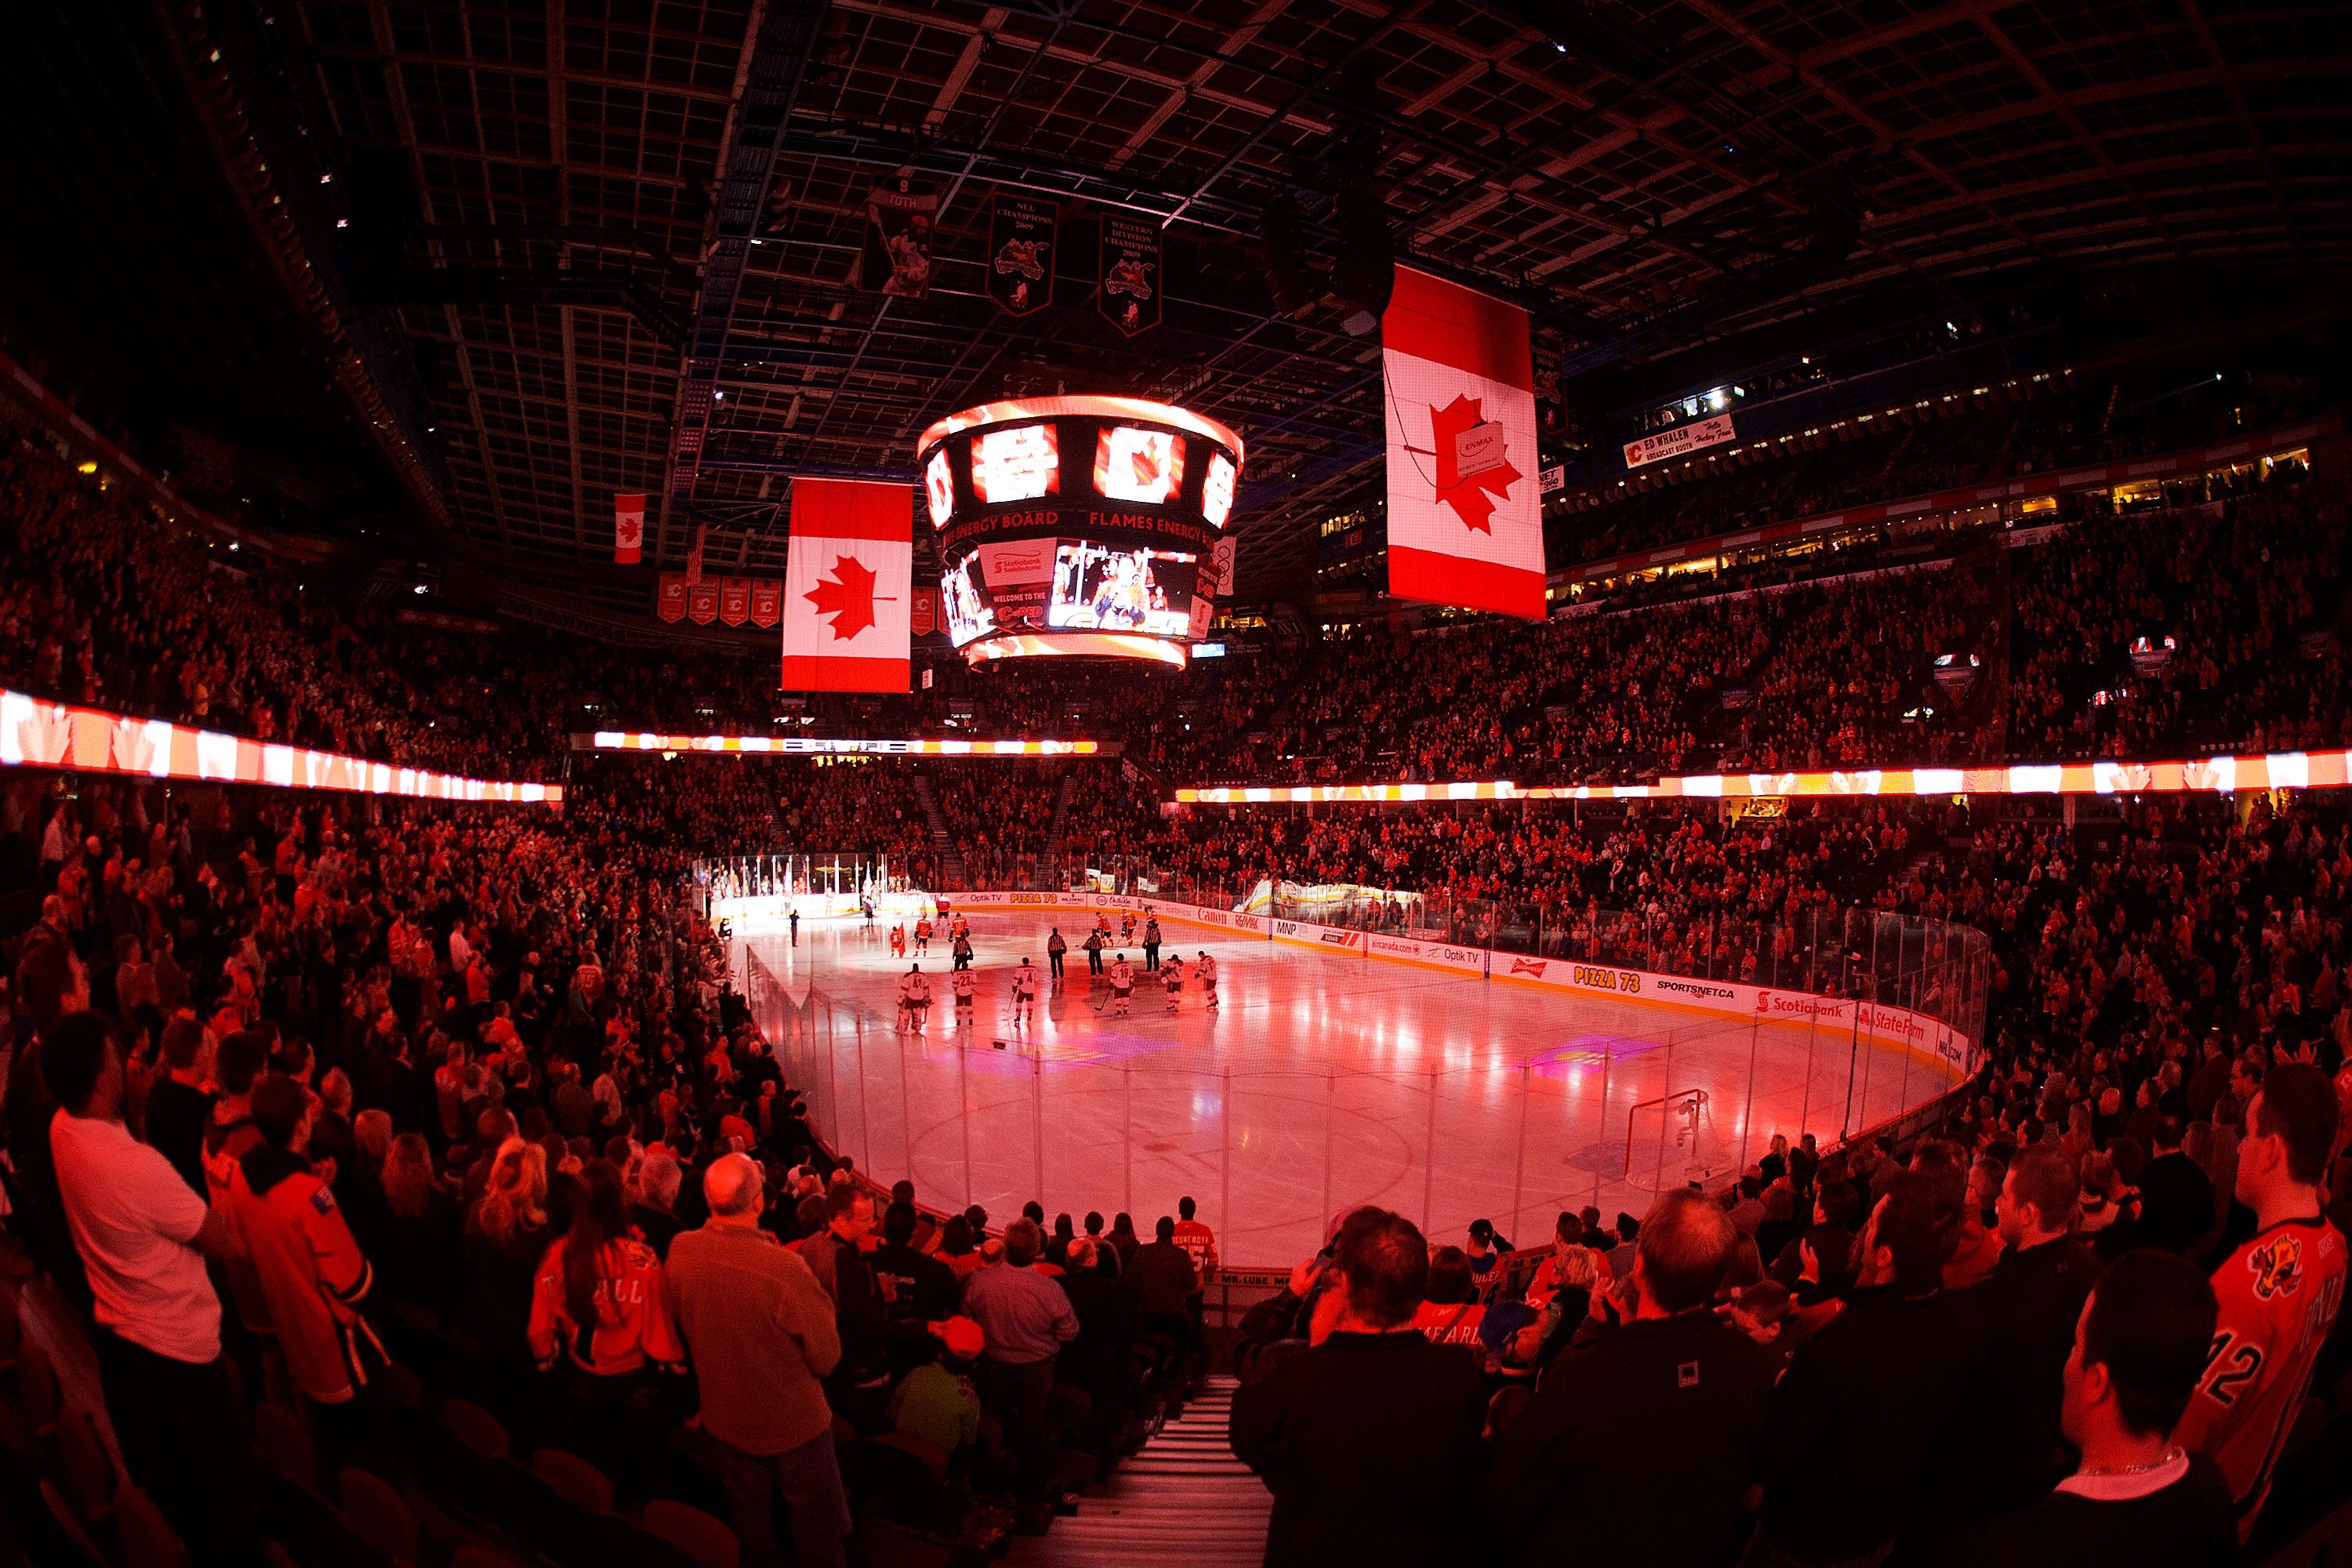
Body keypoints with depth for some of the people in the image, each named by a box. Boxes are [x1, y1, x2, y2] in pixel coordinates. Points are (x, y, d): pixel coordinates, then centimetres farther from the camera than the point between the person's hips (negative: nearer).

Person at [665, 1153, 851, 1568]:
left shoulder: (679, 1251, -18)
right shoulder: (784, 1268, -35)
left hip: (726, 1418, 5)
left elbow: (682, 1326, 3)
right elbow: (827, 1356, -22)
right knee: (817, 1529, 17)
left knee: (751, 1525, 26)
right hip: (793, 1421, -5)